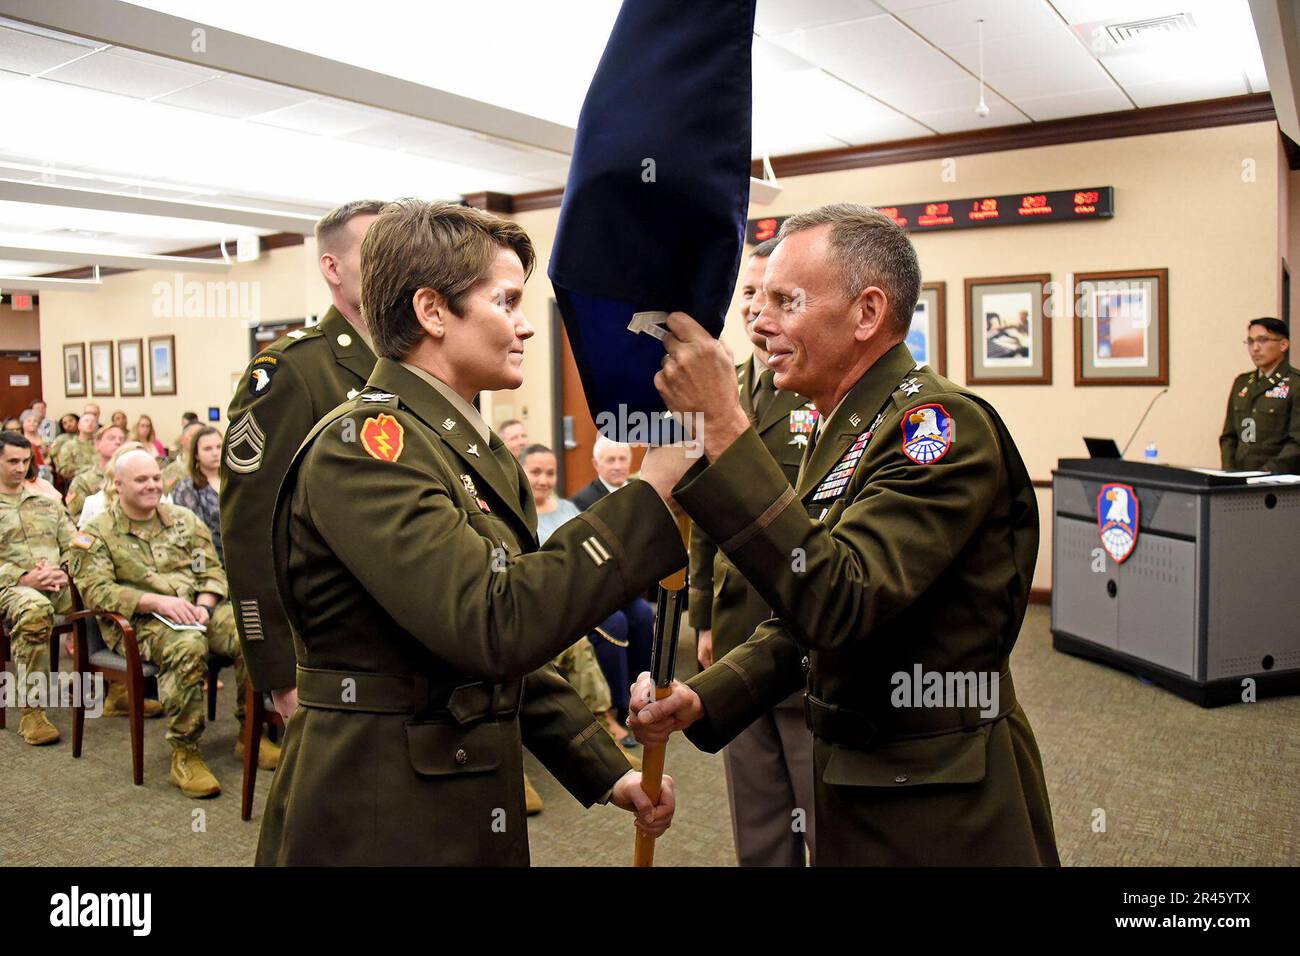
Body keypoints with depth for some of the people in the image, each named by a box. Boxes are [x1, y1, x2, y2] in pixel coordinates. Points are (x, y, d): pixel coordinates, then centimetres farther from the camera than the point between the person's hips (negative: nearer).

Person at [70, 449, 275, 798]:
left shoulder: (184, 520, 18)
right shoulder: (96, 533, 6)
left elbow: (213, 570, 14)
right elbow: (95, 590, -8)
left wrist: (204, 605, -7)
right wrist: (158, 601, -20)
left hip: (198, 610, 4)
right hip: (139, 622, -4)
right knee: (188, 645, -38)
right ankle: (184, 755, -26)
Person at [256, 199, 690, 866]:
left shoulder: (481, 452, 8)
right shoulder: (363, 445, -19)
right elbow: (492, 624, -32)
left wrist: (607, 772, 8)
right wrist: (651, 492, -28)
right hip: (377, 827, -8)